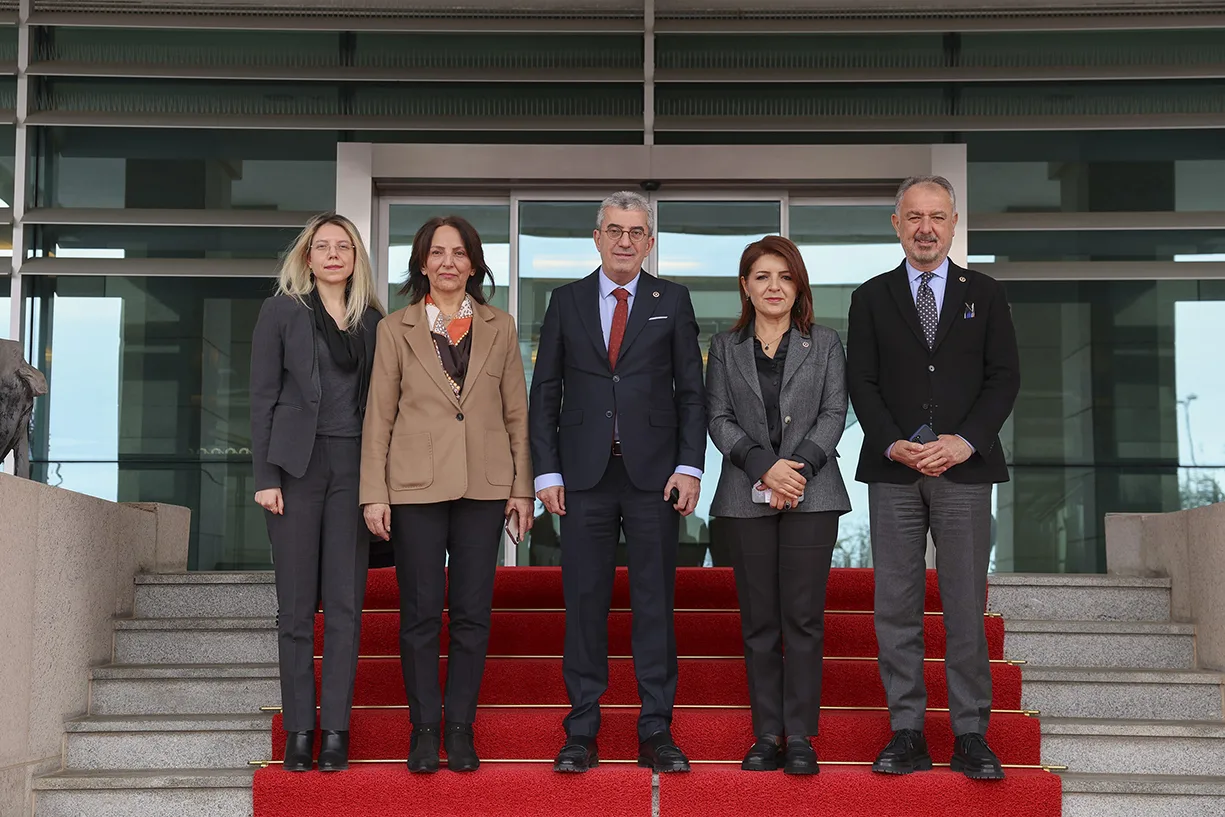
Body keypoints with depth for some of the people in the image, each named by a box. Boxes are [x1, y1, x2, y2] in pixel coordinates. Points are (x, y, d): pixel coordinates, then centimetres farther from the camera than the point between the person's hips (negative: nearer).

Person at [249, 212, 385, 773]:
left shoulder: (372, 320, 12)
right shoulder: (282, 311, 5)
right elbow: (263, 396, 1)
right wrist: (264, 476, -7)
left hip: (354, 465, 2)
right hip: (297, 464, -2)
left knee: (346, 603, 0)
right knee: (296, 604, 1)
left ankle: (336, 730, 4)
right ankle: (298, 730, 7)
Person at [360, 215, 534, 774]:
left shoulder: (500, 329, 11)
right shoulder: (395, 330, 7)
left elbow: (516, 413, 10)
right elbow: (379, 415, 4)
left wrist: (522, 487, 3)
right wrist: (374, 494, -2)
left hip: (484, 486, 1)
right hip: (415, 486, -1)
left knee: (472, 613, 2)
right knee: (421, 613, 1)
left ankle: (461, 728, 11)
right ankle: (424, 729, 10)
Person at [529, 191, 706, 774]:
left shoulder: (672, 301, 8)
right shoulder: (566, 301, 10)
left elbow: (691, 392, 6)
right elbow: (545, 392, 8)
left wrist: (690, 466, -4)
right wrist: (547, 471, 0)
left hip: (654, 472, 0)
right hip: (585, 473, 1)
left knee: (655, 601, 2)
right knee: (584, 601, 2)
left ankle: (656, 732, 8)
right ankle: (582, 732, 9)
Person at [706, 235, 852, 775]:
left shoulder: (825, 344, 10)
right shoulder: (725, 347, 12)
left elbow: (834, 413, 2)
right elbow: (719, 418, 3)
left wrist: (799, 468, -12)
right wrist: (765, 467, -11)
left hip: (812, 494, -1)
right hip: (747, 497, 1)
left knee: (804, 618, -4)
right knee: (758, 621, 3)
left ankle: (800, 737, 1)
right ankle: (767, 735, 8)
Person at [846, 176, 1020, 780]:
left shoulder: (985, 294, 10)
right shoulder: (871, 298, 11)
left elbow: (1004, 377, 4)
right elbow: (860, 382, 5)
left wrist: (965, 441, -10)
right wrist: (894, 445, -10)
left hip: (964, 468, 0)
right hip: (892, 469, 1)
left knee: (966, 606, -1)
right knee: (896, 607, 0)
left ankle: (970, 736, 5)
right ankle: (907, 735, 6)